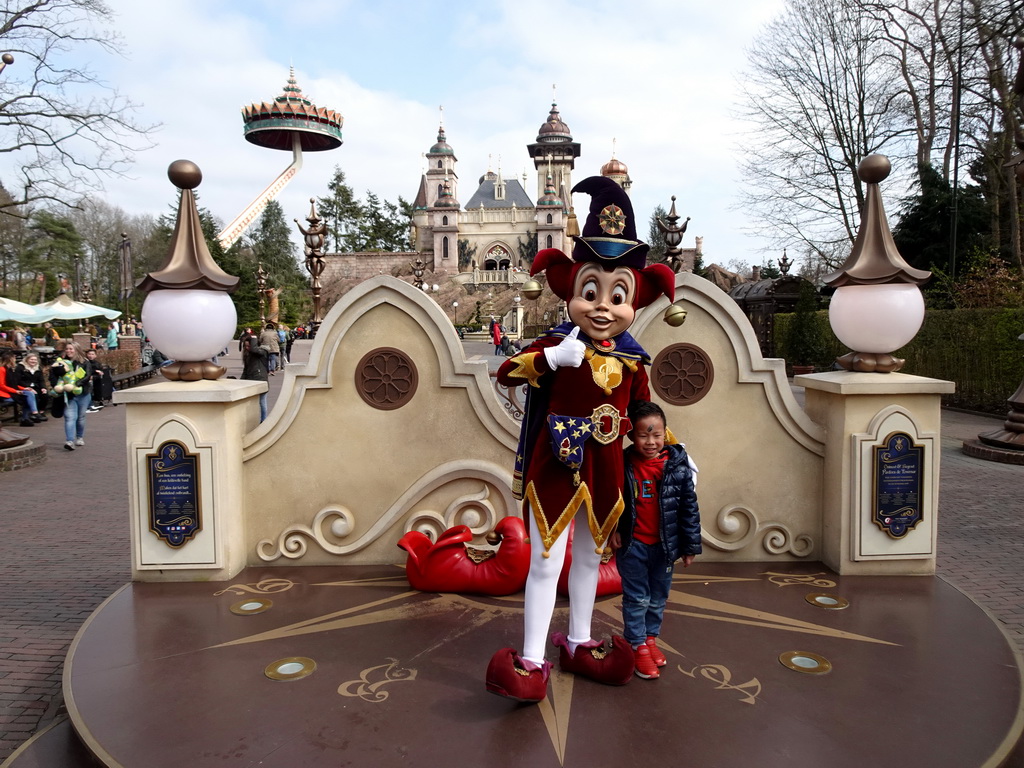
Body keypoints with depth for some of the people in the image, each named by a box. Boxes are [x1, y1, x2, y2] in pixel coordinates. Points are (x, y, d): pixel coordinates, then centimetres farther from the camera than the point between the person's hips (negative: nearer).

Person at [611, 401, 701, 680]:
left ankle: (650, 637, 36)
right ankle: (638, 646, 21)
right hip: (632, 545, -2)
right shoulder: (623, 465, -10)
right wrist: (612, 531, -6)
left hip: (665, 545, 2)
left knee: (659, 597, 17)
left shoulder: (678, 464, -9)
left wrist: (690, 545, -1)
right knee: (636, 598, 7)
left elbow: (689, 507, -3)